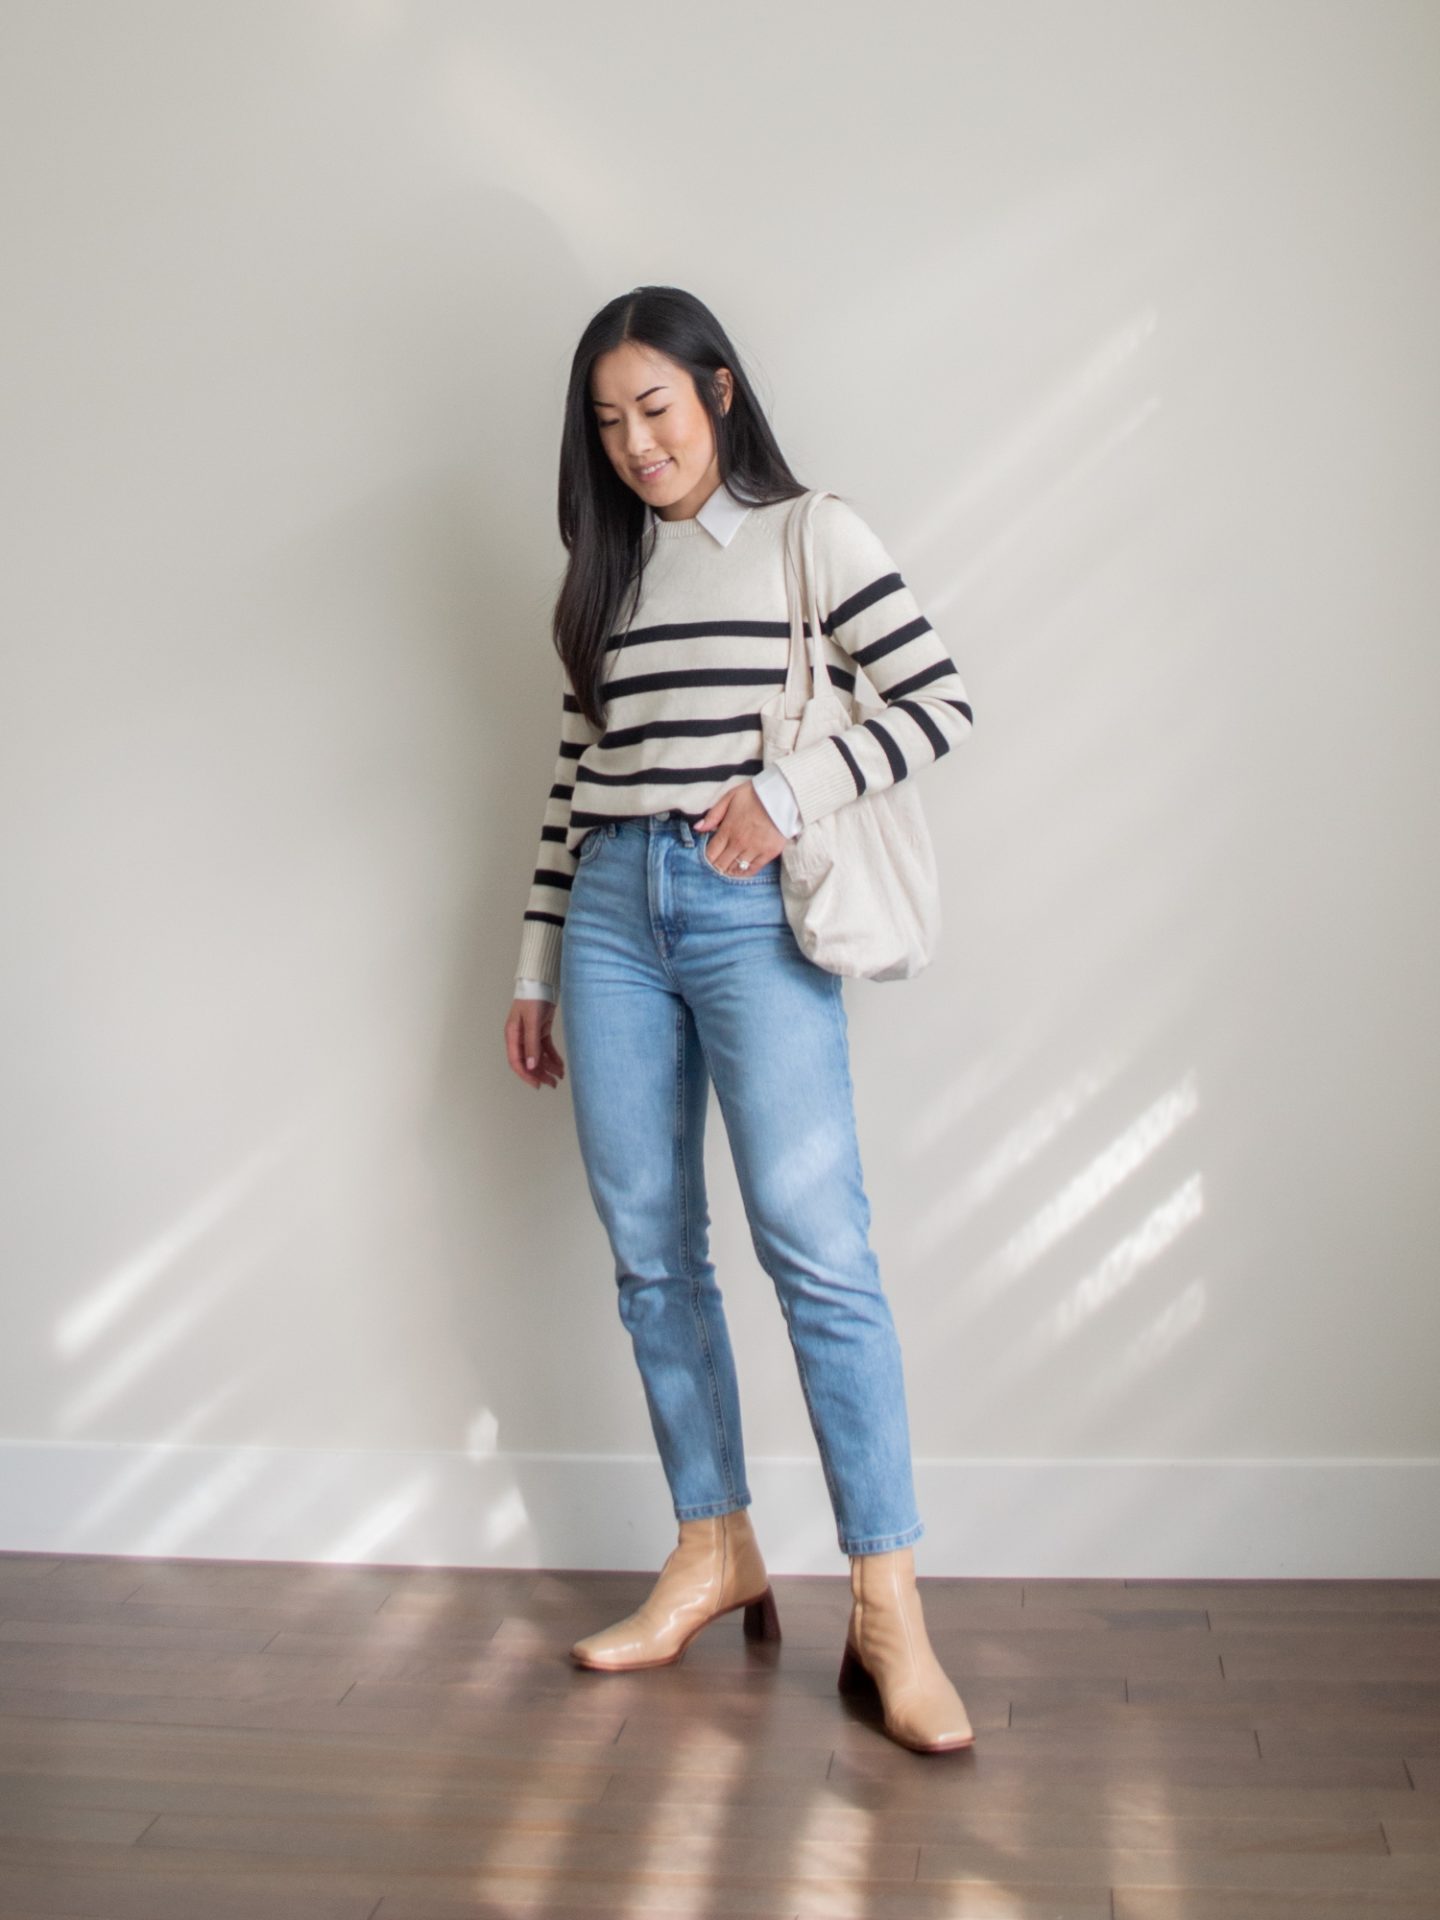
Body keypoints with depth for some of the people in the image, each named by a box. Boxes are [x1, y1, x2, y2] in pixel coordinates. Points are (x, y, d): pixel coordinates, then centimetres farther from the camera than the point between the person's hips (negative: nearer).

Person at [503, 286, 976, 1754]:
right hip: (611, 911, 5)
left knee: (815, 1245, -12)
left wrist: (784, 794, -14)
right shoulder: (606, 571, 17)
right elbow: (573, 773, 18)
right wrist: (536, 967, 16)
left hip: (751, 913, -5)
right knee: (650, 1250, 5)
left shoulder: (812, 533, 4)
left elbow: (937, 704, -3)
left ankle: (887, 1609, -7)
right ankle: (715, 1552, 18)